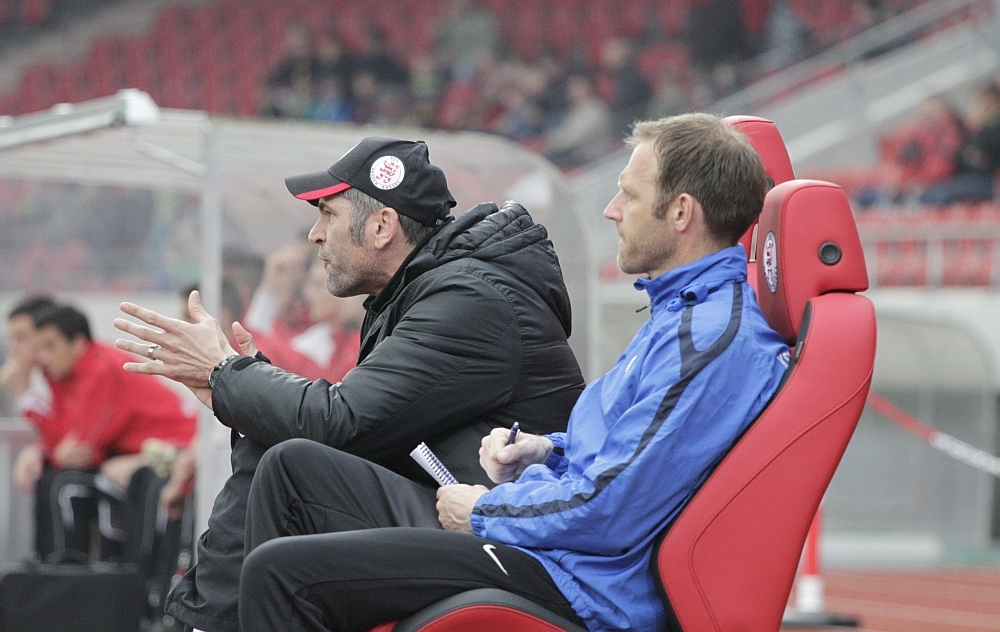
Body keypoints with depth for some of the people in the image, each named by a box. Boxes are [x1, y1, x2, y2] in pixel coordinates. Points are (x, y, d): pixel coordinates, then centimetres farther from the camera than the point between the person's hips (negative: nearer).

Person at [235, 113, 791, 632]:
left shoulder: (716, 338, -21)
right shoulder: (689, 309, 15)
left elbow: (610, 513, -25)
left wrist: (485, 511, -9)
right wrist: (545, 450, 8)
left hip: (575, 583, -12)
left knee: (279, 569, -17)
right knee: (292, 465, 13)